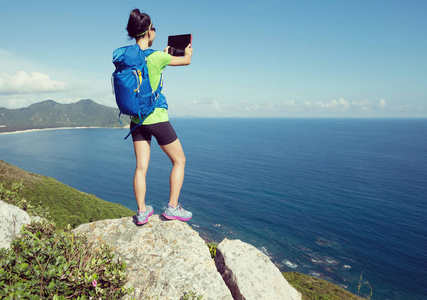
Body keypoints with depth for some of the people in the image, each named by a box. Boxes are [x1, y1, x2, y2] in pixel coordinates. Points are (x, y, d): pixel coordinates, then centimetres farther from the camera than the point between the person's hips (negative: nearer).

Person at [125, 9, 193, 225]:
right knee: (179, 160, 10)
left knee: (141, 166, 10)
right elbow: (186, 61, -2)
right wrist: (188, 52, 21)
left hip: (137, 119, 7)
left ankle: (141, 211, 15)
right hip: (157, 118, -6)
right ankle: (172, 207, 12)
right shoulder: (156, 57, -17)